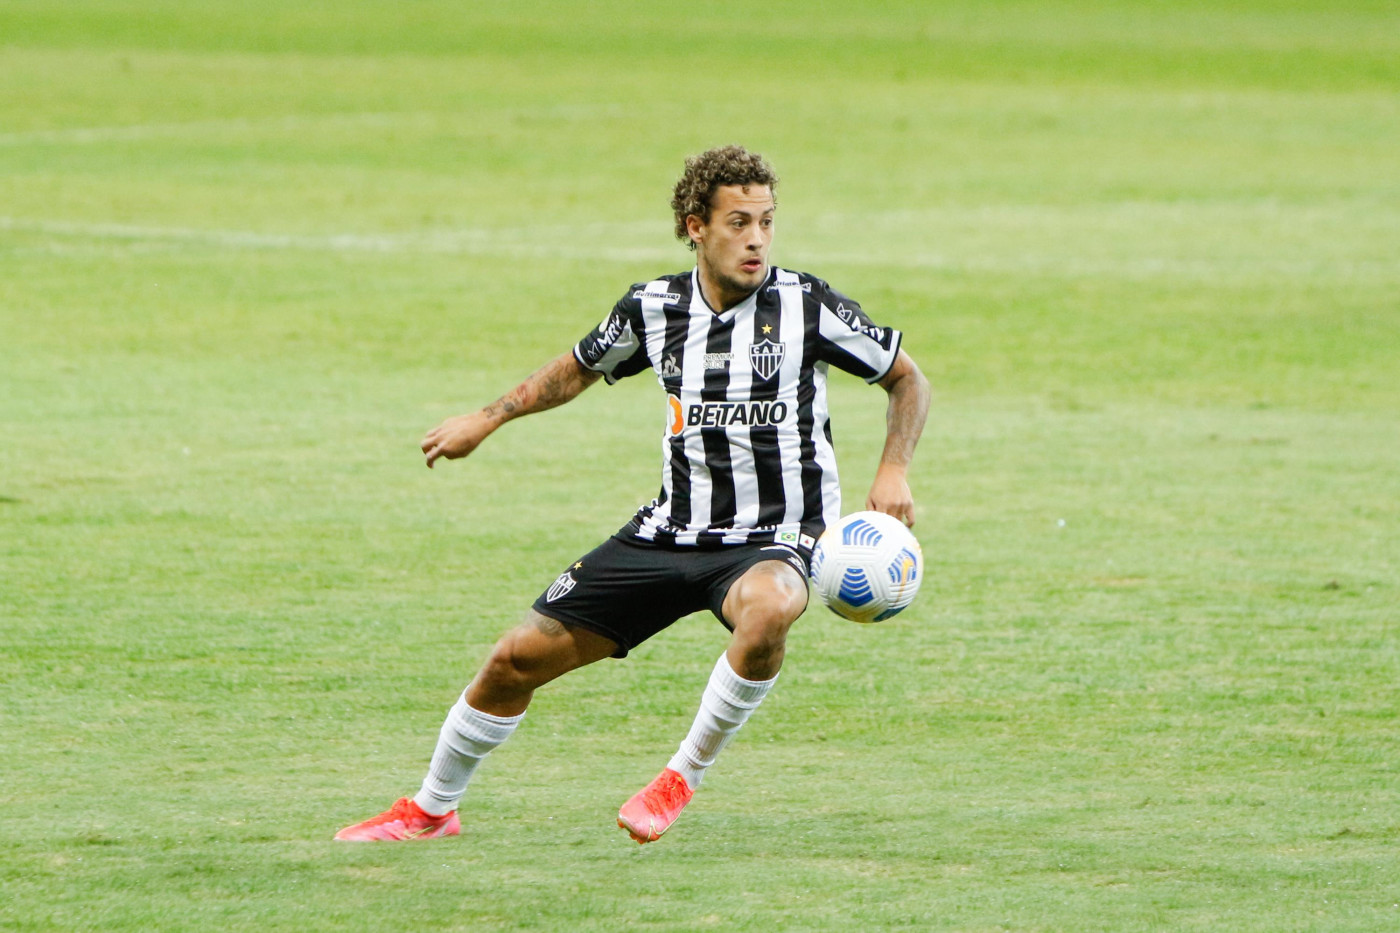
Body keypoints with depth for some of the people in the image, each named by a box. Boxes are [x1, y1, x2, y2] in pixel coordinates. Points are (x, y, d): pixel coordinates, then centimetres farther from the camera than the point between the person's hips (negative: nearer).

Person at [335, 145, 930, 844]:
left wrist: (892, 471, -13)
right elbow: (580, 369, 21)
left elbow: (907, 379, 1)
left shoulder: (807, 306, -11)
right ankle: (431, 809, 28)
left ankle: (683, 777, -19)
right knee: (518, 659, 3)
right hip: (672, 528, 4)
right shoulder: (654, 308, -1)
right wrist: (487, 419, 19)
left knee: (768, 609, -41)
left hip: (774, 537, -4)